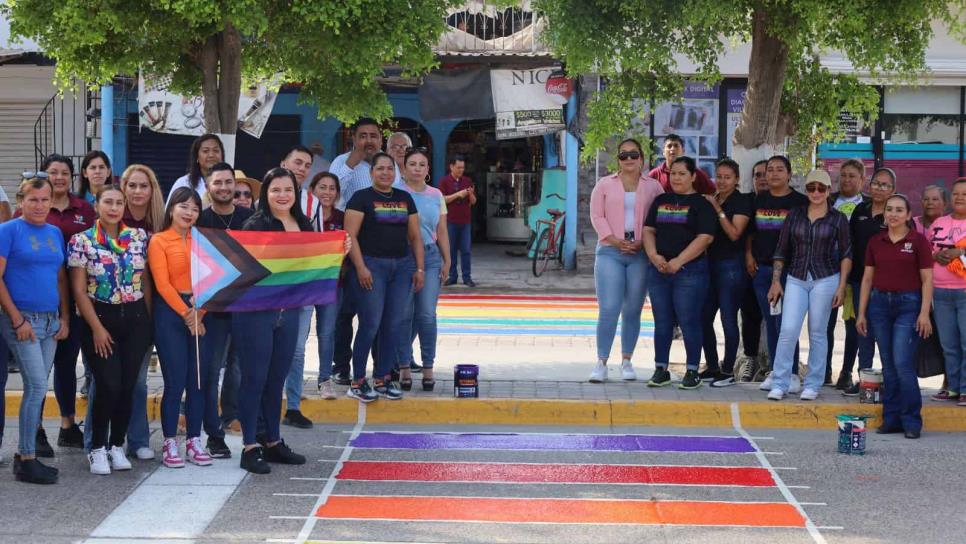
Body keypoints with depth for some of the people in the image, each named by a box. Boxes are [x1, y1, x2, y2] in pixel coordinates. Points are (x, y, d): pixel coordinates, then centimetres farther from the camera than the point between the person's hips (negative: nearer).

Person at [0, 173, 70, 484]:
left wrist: (64, 318, 7)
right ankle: (27, 460, -5)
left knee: (37, 388, 8)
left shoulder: (55, 233, 13)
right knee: (37, 385, -11)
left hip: (51, 321, 6)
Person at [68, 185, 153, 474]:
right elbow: (79, 290, -6)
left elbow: (146, 282, 10)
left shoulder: (139, 237, 5)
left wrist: (147, 320, 5)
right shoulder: (81, 241, -5)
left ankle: (117, 445, 16)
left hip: (135, 318, 3)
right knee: (109, 385, -10)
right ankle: (97, 448, 5)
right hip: (100, 319, -3)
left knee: (128, 385, 2)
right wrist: (96, 328, -10)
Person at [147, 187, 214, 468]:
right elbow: (162, 284, -7)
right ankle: (170, 443, 2)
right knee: (175, 380, -5)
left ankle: (194, 441, 12)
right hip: (170, 311, -4)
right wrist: (185, 313, -12)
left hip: (201, 312, 4)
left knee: (198, 379, 4)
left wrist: (199, 313, -9)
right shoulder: (159, 241, 1)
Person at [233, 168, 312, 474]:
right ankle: (250, 446, 5)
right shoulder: (255, 225, -9)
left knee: (277, 378, 14)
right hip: (255, 310, -6)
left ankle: (273, 442, 23)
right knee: (254, 377, -1)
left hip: (289, 310, 6)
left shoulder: (303, 226, 11)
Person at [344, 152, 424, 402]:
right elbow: (350, 235, -7)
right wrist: (360, 267, -16)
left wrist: (420, 268, 8)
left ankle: (382, 380, 13)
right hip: (371, 265, -5)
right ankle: (357, 382, 1)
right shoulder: (362, 198, 0)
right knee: (370, 323, -7)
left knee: (394, 324, 3)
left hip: (402, 266, 5)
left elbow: (415, 236, 16)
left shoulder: (405, 198, 15)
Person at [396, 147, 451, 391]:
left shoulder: (436, 195, 12)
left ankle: (428, 367, 6)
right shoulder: (395, 192, 0)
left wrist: (447, 261, 12)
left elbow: (442, 232, 16)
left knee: (427, 314, -2)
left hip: (430, 256, 3)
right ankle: (405, 366, 7)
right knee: (404, 313, -2)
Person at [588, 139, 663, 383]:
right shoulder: (605, 184, 9)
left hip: (641, 254, 1)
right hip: (610, 252, -1)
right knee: (609, 309, -10)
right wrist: (615, 241, -10)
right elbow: (597, 216, 3)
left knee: (633, 310, 6)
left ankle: (626, 361, 15)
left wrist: (643, 243, -9)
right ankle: (601, 363, -6)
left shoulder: (653, 186, 10)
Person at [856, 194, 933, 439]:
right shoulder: (875, 242, 9)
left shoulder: (918, 241, -2)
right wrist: (861, 313, 9)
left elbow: (927, 280, -4)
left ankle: (911, 421, -1)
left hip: (908, 304, -4)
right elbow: (867, 278, 12)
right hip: (880, 302, 4)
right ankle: (891, 419, 13)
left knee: (903, 363, -11)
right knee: (888, 365, 7)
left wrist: (924, 313, -11)